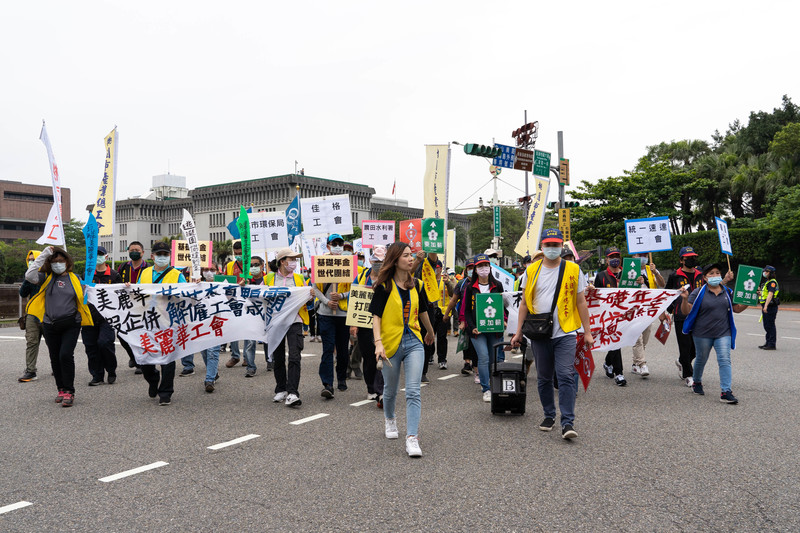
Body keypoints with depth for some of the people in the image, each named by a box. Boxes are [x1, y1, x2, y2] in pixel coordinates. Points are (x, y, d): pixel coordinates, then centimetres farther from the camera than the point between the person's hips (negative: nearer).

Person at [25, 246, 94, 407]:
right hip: (50, 325, 2)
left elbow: (83, 297, 17)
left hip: (71, 324, -2)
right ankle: (61, 389, 24)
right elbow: (29, 276, -14)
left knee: (66, 355, -14)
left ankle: (69, 392, -6)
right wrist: (43, 255, -9)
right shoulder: (46, 277, 5)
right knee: (55, 358, 10)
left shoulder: (75, 278, 7)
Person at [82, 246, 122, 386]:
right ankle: (97, 376, 14)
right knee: (91, 346, 3)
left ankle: (112, 370, 7)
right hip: (90, 315, 3)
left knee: (104, 342, -16)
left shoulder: (114, 275, 7)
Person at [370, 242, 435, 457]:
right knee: (391, 389, 16)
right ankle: (389, 419, 46)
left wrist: (430, 332, 35)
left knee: (413, 391, -9)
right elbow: (376, 316, -10)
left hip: (414, 342, 2)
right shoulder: (384, 286, -6)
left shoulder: (416, 285, 6)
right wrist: (378, 343, -22)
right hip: (391, 343, -2)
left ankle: (412, 438, -8)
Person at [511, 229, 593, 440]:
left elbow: (581, 302, 5)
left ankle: (568, 422, -5)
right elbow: (525, 303, 10)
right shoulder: (532, 271, 6)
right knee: (544, 378, 12)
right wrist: (519, 332, 7)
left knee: (566, 376, -9)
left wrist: (587, 331, 2)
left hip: (565, 334, -2)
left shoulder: (573, 270, 2)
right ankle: (549, 416, 27)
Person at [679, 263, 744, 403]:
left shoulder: (728, 292, 8)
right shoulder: (699, 292, -6)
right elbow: (686, 311, -10)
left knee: (725, 360, -9)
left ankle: (726, 392, -8)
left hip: (723, 334, 3)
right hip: (703, 334, -2)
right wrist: (685, 299, -28)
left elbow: (737, 308, 17)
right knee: (701, 359, 13)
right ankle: (696, 382, 37)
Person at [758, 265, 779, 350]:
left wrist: (766, 306, -33)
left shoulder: (772, 282, -12)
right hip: (765, 307, 10)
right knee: (766, 326, 13)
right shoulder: (766, 282, 18)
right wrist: (760, 292, 5)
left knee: (770, 325, -7)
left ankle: (772, 344, -4)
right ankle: (767, 343, 20)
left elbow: (770, 294, -24)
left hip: (771, 307, -10)